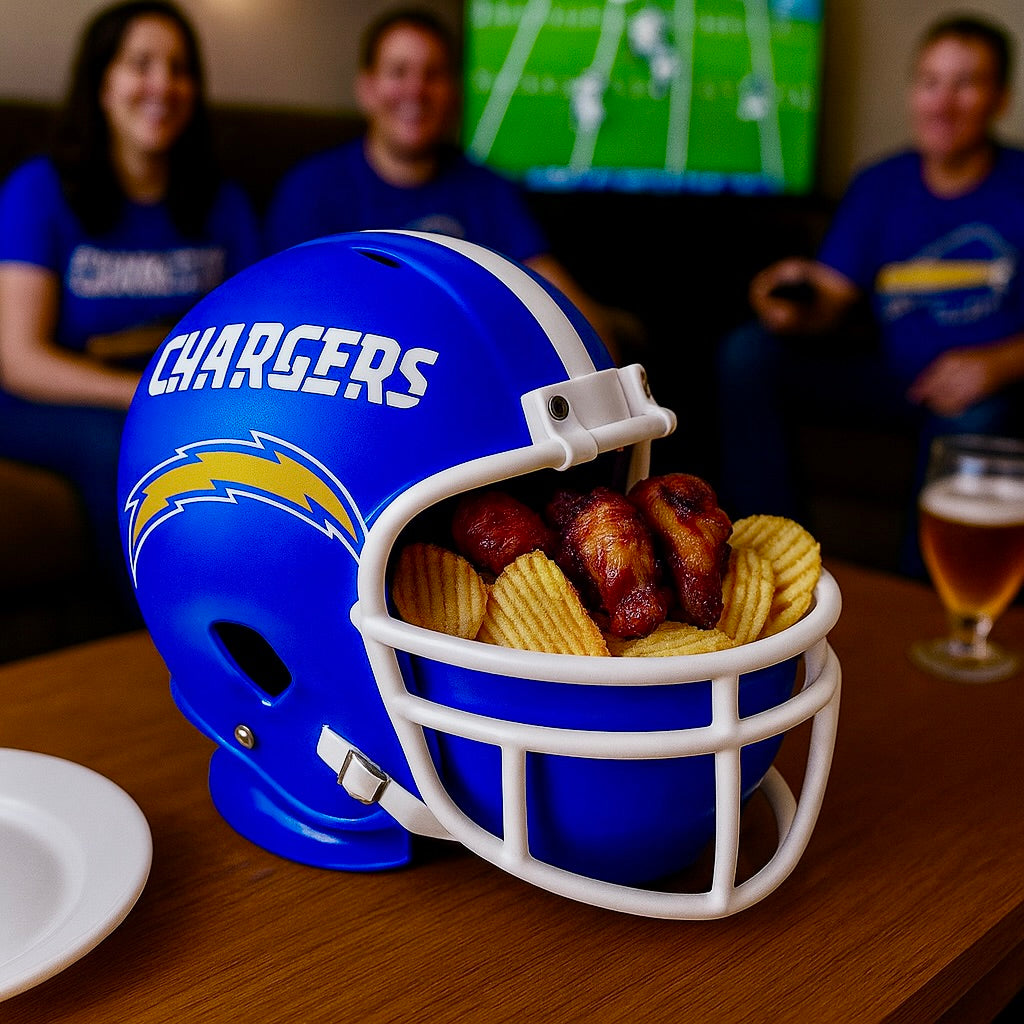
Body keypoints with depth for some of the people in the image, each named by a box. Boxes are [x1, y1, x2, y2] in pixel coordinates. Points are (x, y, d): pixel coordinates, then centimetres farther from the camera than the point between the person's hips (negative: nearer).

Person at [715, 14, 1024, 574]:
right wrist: (803, 308, -21)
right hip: (891, 376, 4)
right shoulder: (878, 185, 9)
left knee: (971, 417, -39)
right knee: (746, 352, -13)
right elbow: (836, 298, 3)